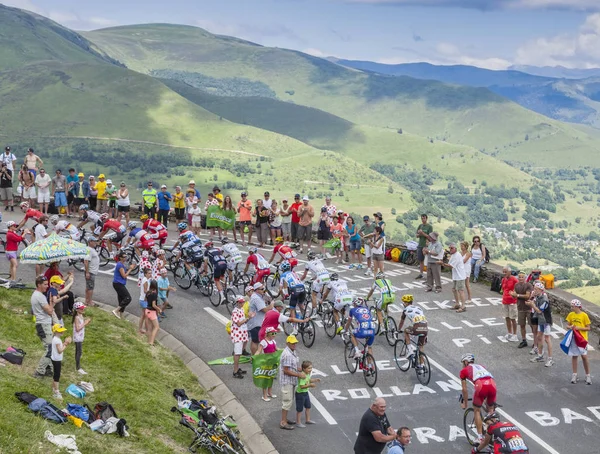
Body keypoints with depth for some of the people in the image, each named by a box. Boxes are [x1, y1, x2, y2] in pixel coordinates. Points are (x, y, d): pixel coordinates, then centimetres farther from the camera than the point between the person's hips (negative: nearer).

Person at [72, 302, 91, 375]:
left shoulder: (81, 316, 6)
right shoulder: (77, 317, -21)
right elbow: (77, 329, -25)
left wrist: (87, 322, -1)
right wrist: (84, 324, -23)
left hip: (80, 337, 9)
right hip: (78, 337, -9)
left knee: (78, 352, 16)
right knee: (79, 352, -6)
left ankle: (77, 367, 24)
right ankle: (78, 368, 0)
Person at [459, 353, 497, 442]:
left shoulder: (464, 371, 24)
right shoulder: (480, 366, 37)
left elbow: (464, 389, 23)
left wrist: (465, 404, 36)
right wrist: (486, 399, 52)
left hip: (481, 385, -4)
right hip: (492, 384, 4)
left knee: (477, 411, 16)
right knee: (490, 410, 25)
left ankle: (480, 437, 13)